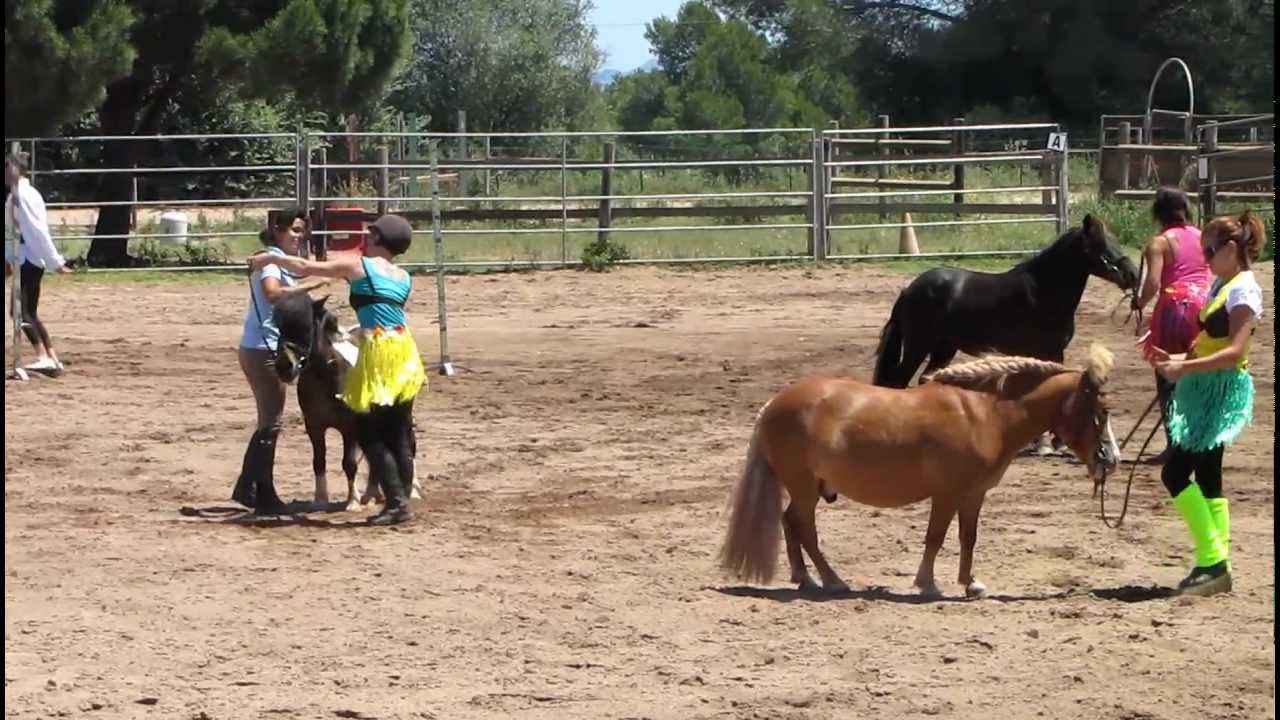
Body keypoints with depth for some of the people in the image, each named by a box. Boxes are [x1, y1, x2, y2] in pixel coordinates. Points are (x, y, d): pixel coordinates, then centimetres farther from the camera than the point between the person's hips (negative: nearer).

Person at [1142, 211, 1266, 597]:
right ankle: (1216, 566, 14)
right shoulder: (1219, 286, 15)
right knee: (1206, 478, 10)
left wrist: (1184, 367, -30)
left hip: (1223, 390, -10)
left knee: (1175, 473, -12)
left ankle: (1213, 560, -9)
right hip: (1205, 391, 10)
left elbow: (1235, 351, -24)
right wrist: (1174, 360, 8)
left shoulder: (1243, 290, -15)